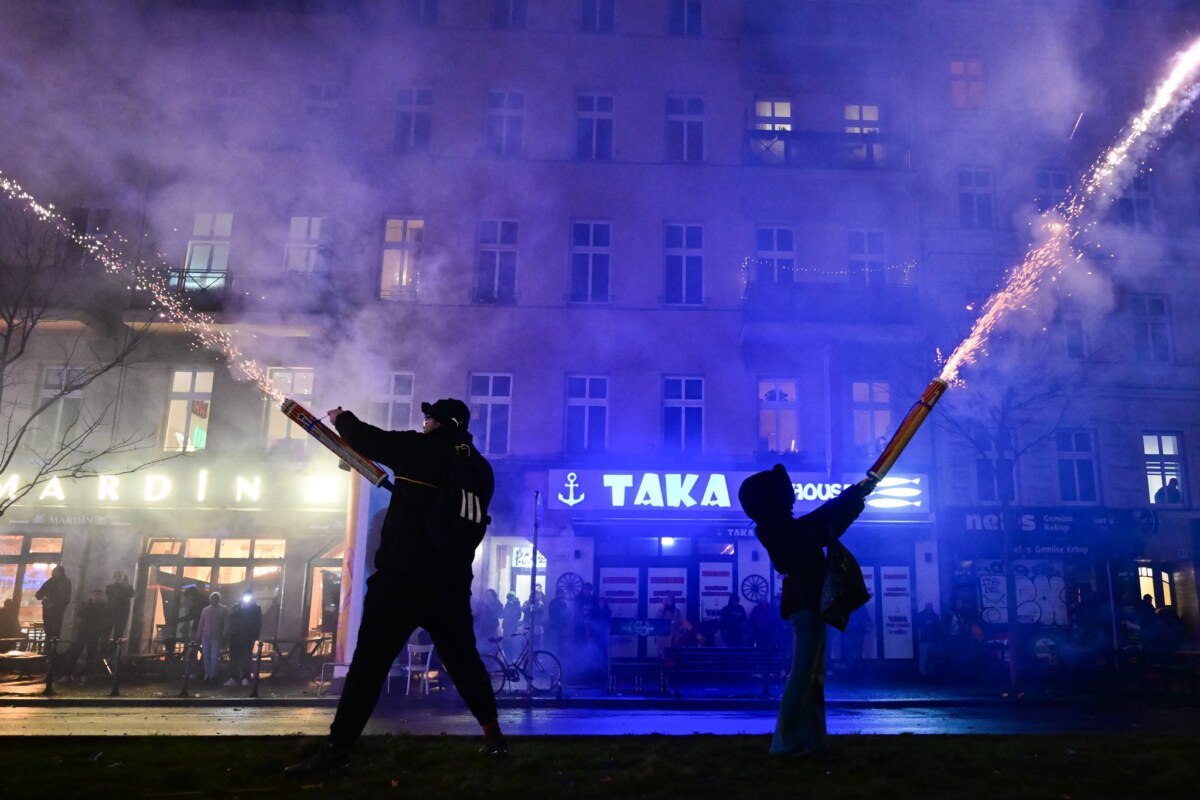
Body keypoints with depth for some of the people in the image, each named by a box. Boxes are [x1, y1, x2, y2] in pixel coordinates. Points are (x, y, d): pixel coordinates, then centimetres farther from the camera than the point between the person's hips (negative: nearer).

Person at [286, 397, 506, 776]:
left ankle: (338, 746, 1)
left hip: (402, 577, -5)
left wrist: (342, 418, 28)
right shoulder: (480, 468, 9)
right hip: (451, 581, 5)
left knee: (370, 661, 0)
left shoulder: (420, 449, -5)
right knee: (463, 659, 16)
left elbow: (368, 439, 6)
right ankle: (494, 736, 19)